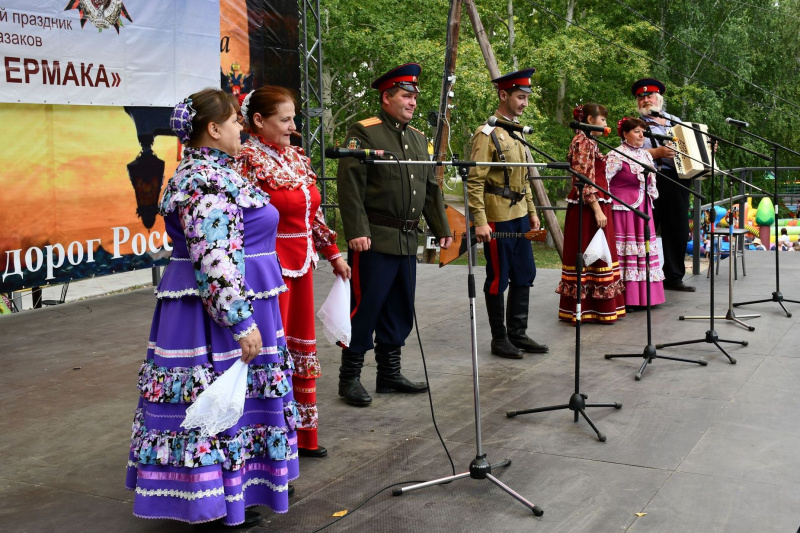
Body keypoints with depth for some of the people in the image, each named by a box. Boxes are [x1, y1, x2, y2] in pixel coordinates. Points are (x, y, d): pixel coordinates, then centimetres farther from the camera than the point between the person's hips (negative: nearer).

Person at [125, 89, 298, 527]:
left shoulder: (205, 172, 14)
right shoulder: (208, 181, -20)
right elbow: (215, 262, -26)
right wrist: (242, 322, -25)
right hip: (217, 306, -11)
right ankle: (218, 507, 8)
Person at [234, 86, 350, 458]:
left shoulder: (296, 157, 11)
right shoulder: (247, 161, -13)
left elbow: (312, 213, 18)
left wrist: (333, 254, 18)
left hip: (302, 264, 8)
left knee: (302, 348, 14)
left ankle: (303, 434, 26)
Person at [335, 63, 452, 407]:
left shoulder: (418, 139, 18)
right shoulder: (363, 133, -6)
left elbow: (431, 189, 21)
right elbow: (350, 185, -13)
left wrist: (442, 229, 15)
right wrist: (356, 232, -20)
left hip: (407, 242, 7)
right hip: (374, 240, -7)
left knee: (399, 311, 12)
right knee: (365, 308, -2)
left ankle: (389, 374, 23)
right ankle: (350, 379, 8)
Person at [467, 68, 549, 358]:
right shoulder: (487, 134, -12)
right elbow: (475, 182, -16)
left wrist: (532, 211, 18)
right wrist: (480, 222, -22)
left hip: (519, 215, 8)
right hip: (498, 218, -8)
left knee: (524, 276, 11)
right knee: (498, 280, 1)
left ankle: (518, 334, 22)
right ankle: (499, 339, 12)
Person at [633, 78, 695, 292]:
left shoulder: (675, 121, 18)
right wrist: (657, 152, -22)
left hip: (677, 181, 5)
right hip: (651, 182, -5)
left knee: (678, 231, 8)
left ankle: (674, 277, 17)